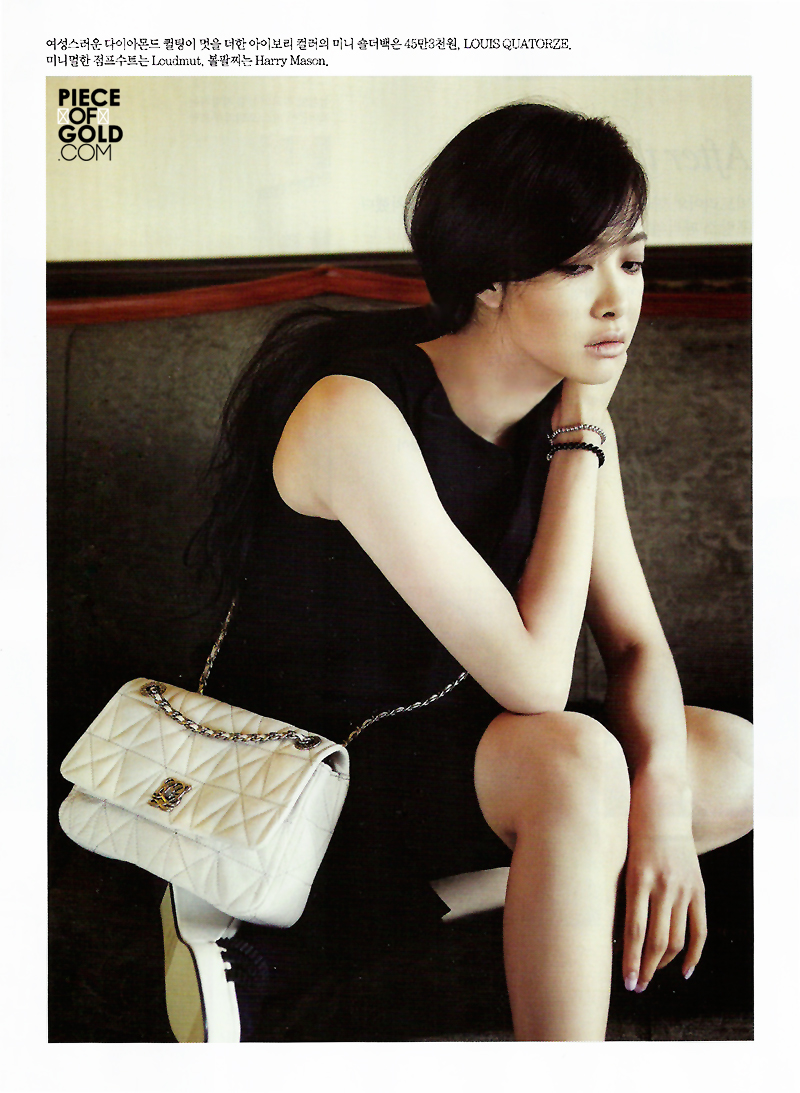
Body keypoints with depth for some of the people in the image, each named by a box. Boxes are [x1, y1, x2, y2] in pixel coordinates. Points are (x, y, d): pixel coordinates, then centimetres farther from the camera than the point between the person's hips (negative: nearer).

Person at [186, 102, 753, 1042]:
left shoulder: (569, 409, -4)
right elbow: (534, 682, -29)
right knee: (575, 761, -33)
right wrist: (580, 438, -24)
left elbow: (636, 643, -2)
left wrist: (661, 795, -21)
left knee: (734, 761, -6)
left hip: (445, 744, 8)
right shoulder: (359, 413, -28)